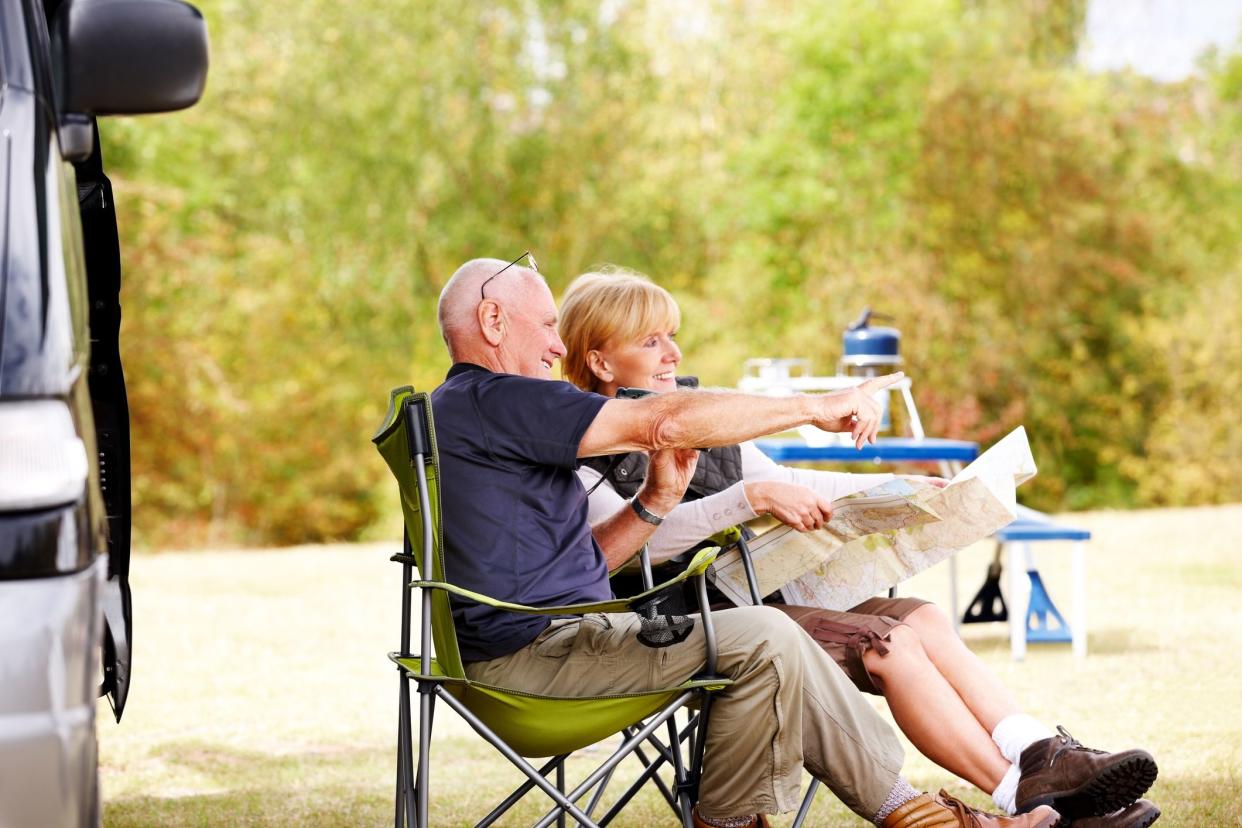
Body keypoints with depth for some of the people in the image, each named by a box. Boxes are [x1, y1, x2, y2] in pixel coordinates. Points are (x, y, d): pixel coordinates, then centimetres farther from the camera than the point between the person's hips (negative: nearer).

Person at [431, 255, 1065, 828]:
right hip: (528, 657, -11)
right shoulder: (491, 401, -14)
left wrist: (655, 501, 5)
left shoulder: (468, 412, 21)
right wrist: (817, 408, -12)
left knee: (772, 647, 6)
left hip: (558, 634, 11)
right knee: (763, 639, -18)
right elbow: (665, 424, -19)